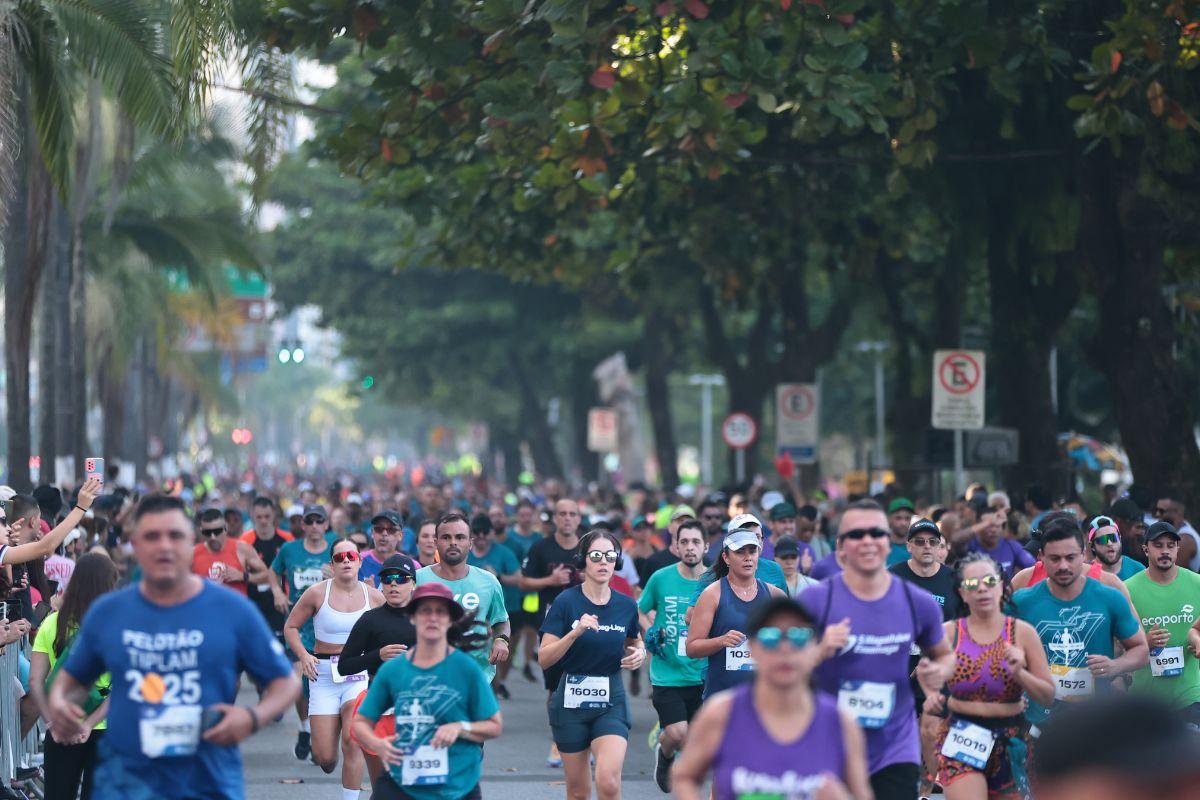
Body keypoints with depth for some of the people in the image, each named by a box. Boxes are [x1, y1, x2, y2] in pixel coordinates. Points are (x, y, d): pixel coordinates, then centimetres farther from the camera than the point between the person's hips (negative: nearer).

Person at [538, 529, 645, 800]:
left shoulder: (626, 605, 2)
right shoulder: (566, 602, -7)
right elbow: (544, 659, -11)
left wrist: (639, 653, 0)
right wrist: (575, 633, -24)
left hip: (611, 702, 1)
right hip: (571, 703, -1)